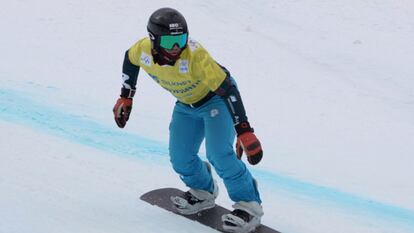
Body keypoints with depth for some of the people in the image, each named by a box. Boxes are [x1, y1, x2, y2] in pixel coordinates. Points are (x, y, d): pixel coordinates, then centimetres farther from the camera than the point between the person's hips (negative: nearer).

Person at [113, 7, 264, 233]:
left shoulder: (194, 56, -39)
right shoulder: (143, 50, -24)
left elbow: (228, 89, -38)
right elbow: (129, 58, 3)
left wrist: (244, 131, -42)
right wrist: (125, 97, 6)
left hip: (216, 98, -6)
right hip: (186, 105, 6)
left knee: (218, 154, -22)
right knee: (180, 159, 0)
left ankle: (249, 205, -7)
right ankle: (204, 192, 30)